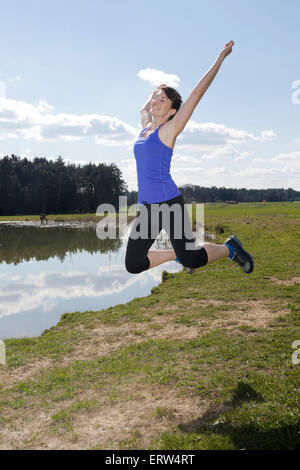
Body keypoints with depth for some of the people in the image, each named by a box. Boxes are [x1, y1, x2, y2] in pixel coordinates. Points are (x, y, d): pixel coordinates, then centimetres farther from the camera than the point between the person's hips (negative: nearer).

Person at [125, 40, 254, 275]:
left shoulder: (169, 129, -3)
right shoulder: (146, 127, 15)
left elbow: (197, 92, -4)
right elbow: (144, 109, 41)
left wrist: (221, 57, -1)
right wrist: (155, 92, 45)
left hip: (169, 201, -7)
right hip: (146, 205, 7)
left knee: (190, 259, -9)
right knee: (133, 265, 2)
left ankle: (229, 248, 19)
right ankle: (177, 254, 23)